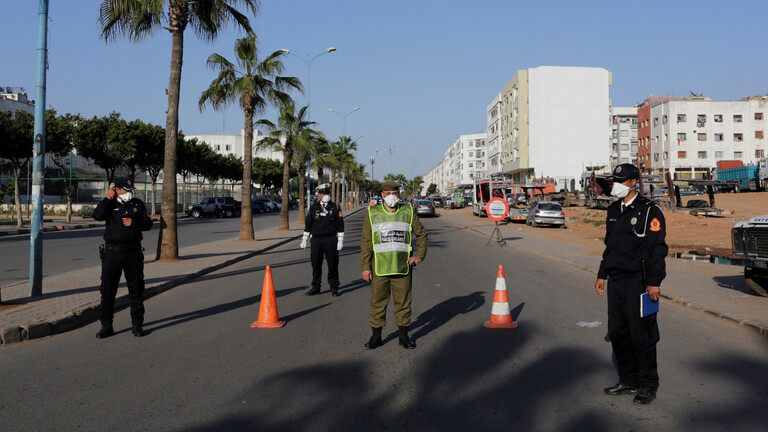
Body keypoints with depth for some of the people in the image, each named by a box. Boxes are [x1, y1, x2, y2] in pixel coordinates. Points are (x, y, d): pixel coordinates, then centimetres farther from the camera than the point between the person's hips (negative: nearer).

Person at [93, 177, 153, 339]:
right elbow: (98, 215, -15)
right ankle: (106, 326, 11)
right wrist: (108, 198, -12)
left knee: (136, 289, 5)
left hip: (133, 252, 1)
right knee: (107, 289, 1)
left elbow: (148, 224, 6)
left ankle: (137, 325, 14)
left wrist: (134, 223, -11)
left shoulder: (138, 204, 8)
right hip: (112, 252, -1)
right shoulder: (110, 204, 4)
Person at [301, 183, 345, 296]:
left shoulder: (335, 207, 4)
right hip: (316, 240, 1)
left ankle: (334, 288, 10)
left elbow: (340, 225, 4)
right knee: (316, 264, 5)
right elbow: (308, 224, 12)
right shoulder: (313, 207, 8)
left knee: (332, 265, 1)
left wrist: (340, 241, -2)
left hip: (331, 240, -1)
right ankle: (315, 288, 16)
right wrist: (304, 240, 9)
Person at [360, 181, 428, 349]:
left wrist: (419, 256, 4)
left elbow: (422, 234, 15)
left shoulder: (408, 212, 5)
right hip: (379, 267, -1)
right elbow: (366, 242, 1)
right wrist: (365, 267, -4)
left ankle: (404, 335, 17)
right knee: (378, 301, 5)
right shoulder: (372, 213, 2)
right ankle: (376, 335, 16)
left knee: (403, 301, 5)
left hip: (402, 267, 1)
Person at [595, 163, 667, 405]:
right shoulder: (613, 211, 14)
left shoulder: (649, 212, -9)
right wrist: (602, 275, 18)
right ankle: (628, 381, 24)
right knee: (617, 333, 11)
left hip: (638, 282, -7)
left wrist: (654, 283, -17)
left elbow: (657, 249, -12)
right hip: (616, 281, 7)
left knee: (641, 335, -2)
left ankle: (648, 386, 11)